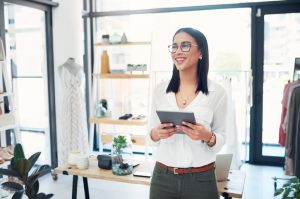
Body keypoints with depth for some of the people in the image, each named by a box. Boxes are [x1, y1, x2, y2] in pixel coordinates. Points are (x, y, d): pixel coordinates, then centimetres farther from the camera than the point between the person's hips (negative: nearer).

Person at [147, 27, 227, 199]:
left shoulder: (217, 92, -7)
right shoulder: (160, 90, 0)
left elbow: (221, 139, -1)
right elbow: (152, 135, 6)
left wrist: (208, 137, -21)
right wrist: (156, 134, -15)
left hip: (201, 179, -2)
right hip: (163, 177, 2)